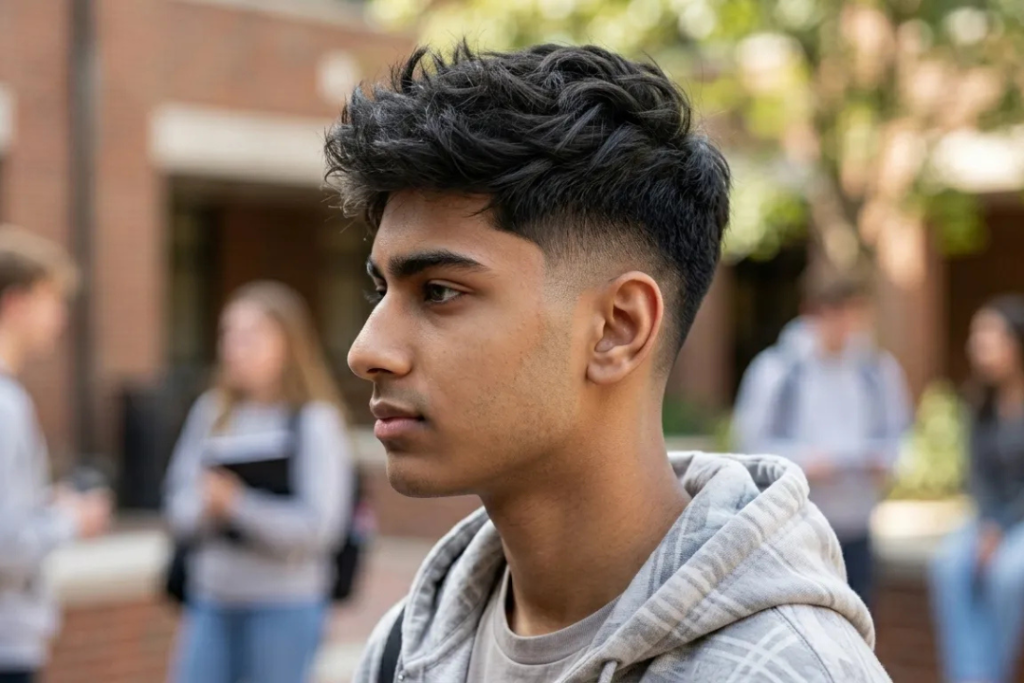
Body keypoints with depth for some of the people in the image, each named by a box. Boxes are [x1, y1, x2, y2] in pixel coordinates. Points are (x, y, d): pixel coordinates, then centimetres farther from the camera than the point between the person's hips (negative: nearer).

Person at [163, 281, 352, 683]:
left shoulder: (315, 421, -8)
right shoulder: (211, 413, 6)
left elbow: (319, 526, -14)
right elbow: (179, 507, 6)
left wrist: (238, 504, -20)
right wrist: (206, 507, -15)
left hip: (286, 606, -4)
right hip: (210, 602, 4)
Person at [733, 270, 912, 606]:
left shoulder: (877, 368, 4)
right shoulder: (776, 369, -9)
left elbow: (897, 428, 16)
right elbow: (751, 438, -6)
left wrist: (886, 458, -5)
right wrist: (802, 461, -19)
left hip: (856, 523, 4)